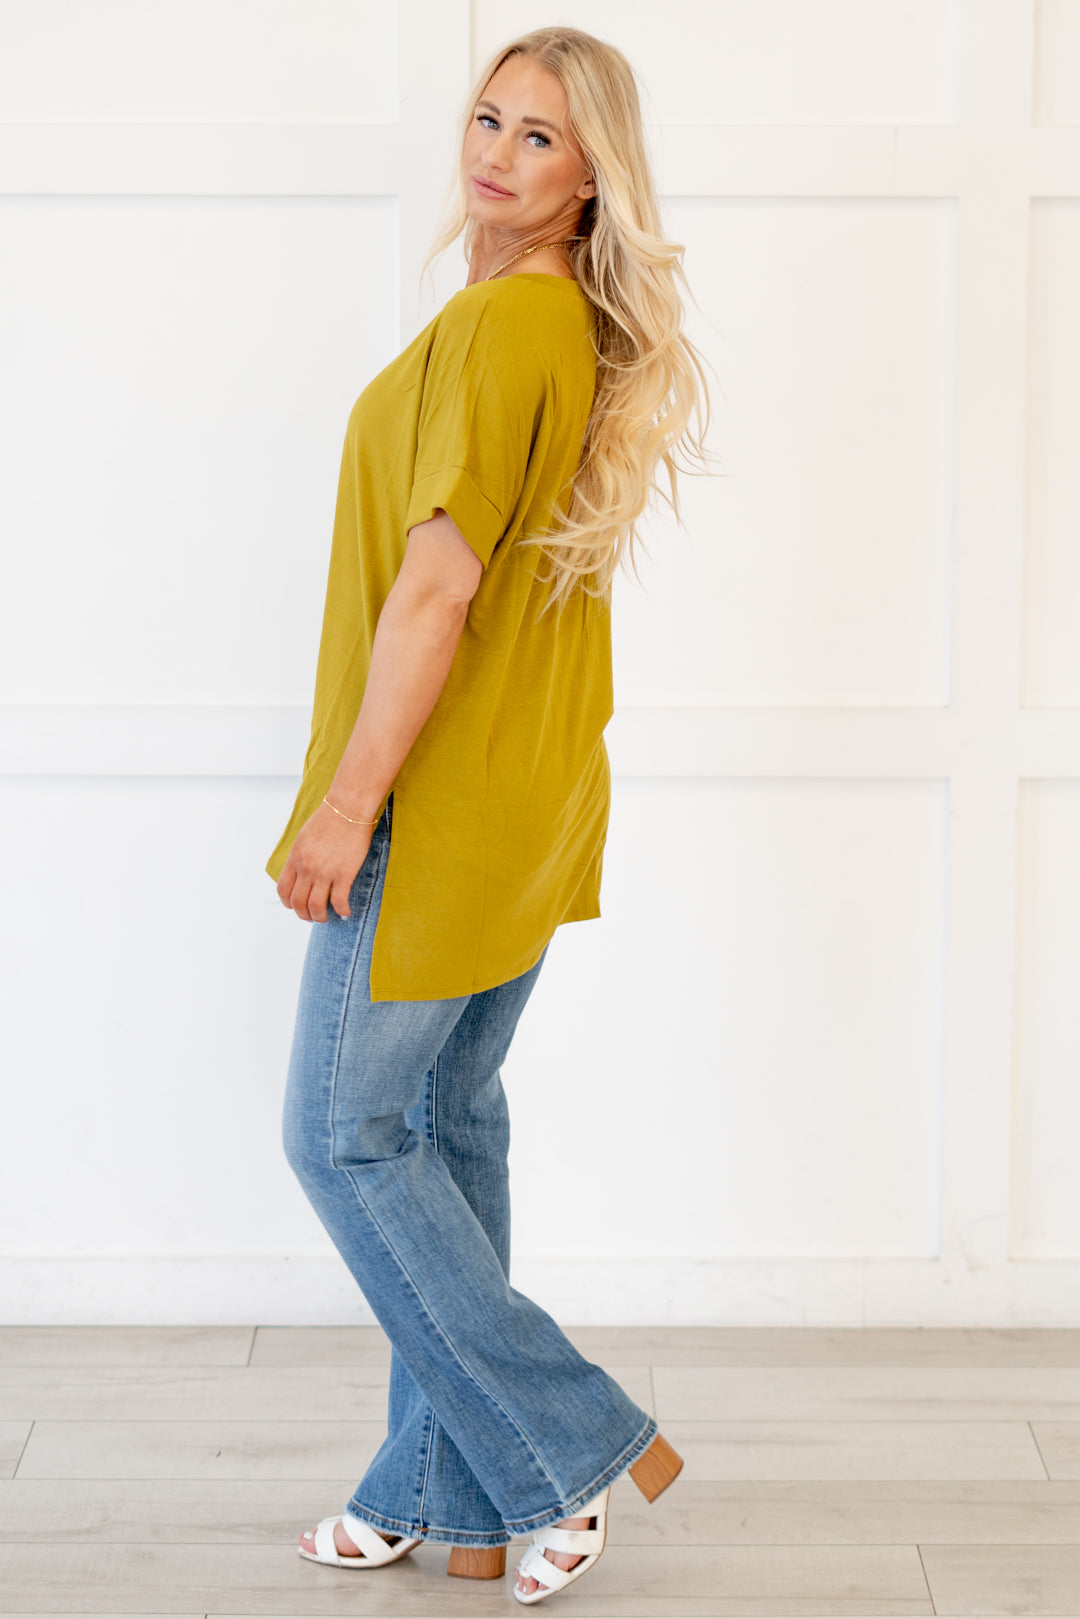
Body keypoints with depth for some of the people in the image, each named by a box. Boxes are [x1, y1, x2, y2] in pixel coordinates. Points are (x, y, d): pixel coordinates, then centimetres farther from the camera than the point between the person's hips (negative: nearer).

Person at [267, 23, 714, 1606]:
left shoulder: (498, 322, -18)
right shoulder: (589, 333, 11)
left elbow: (438, 584, -23)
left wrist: (346, 801, -19)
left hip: (442, 806, -9)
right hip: (528, 798, 9)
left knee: (344, 1134, 0)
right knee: (448, 1124, 14)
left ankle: (571, 1444, 5)